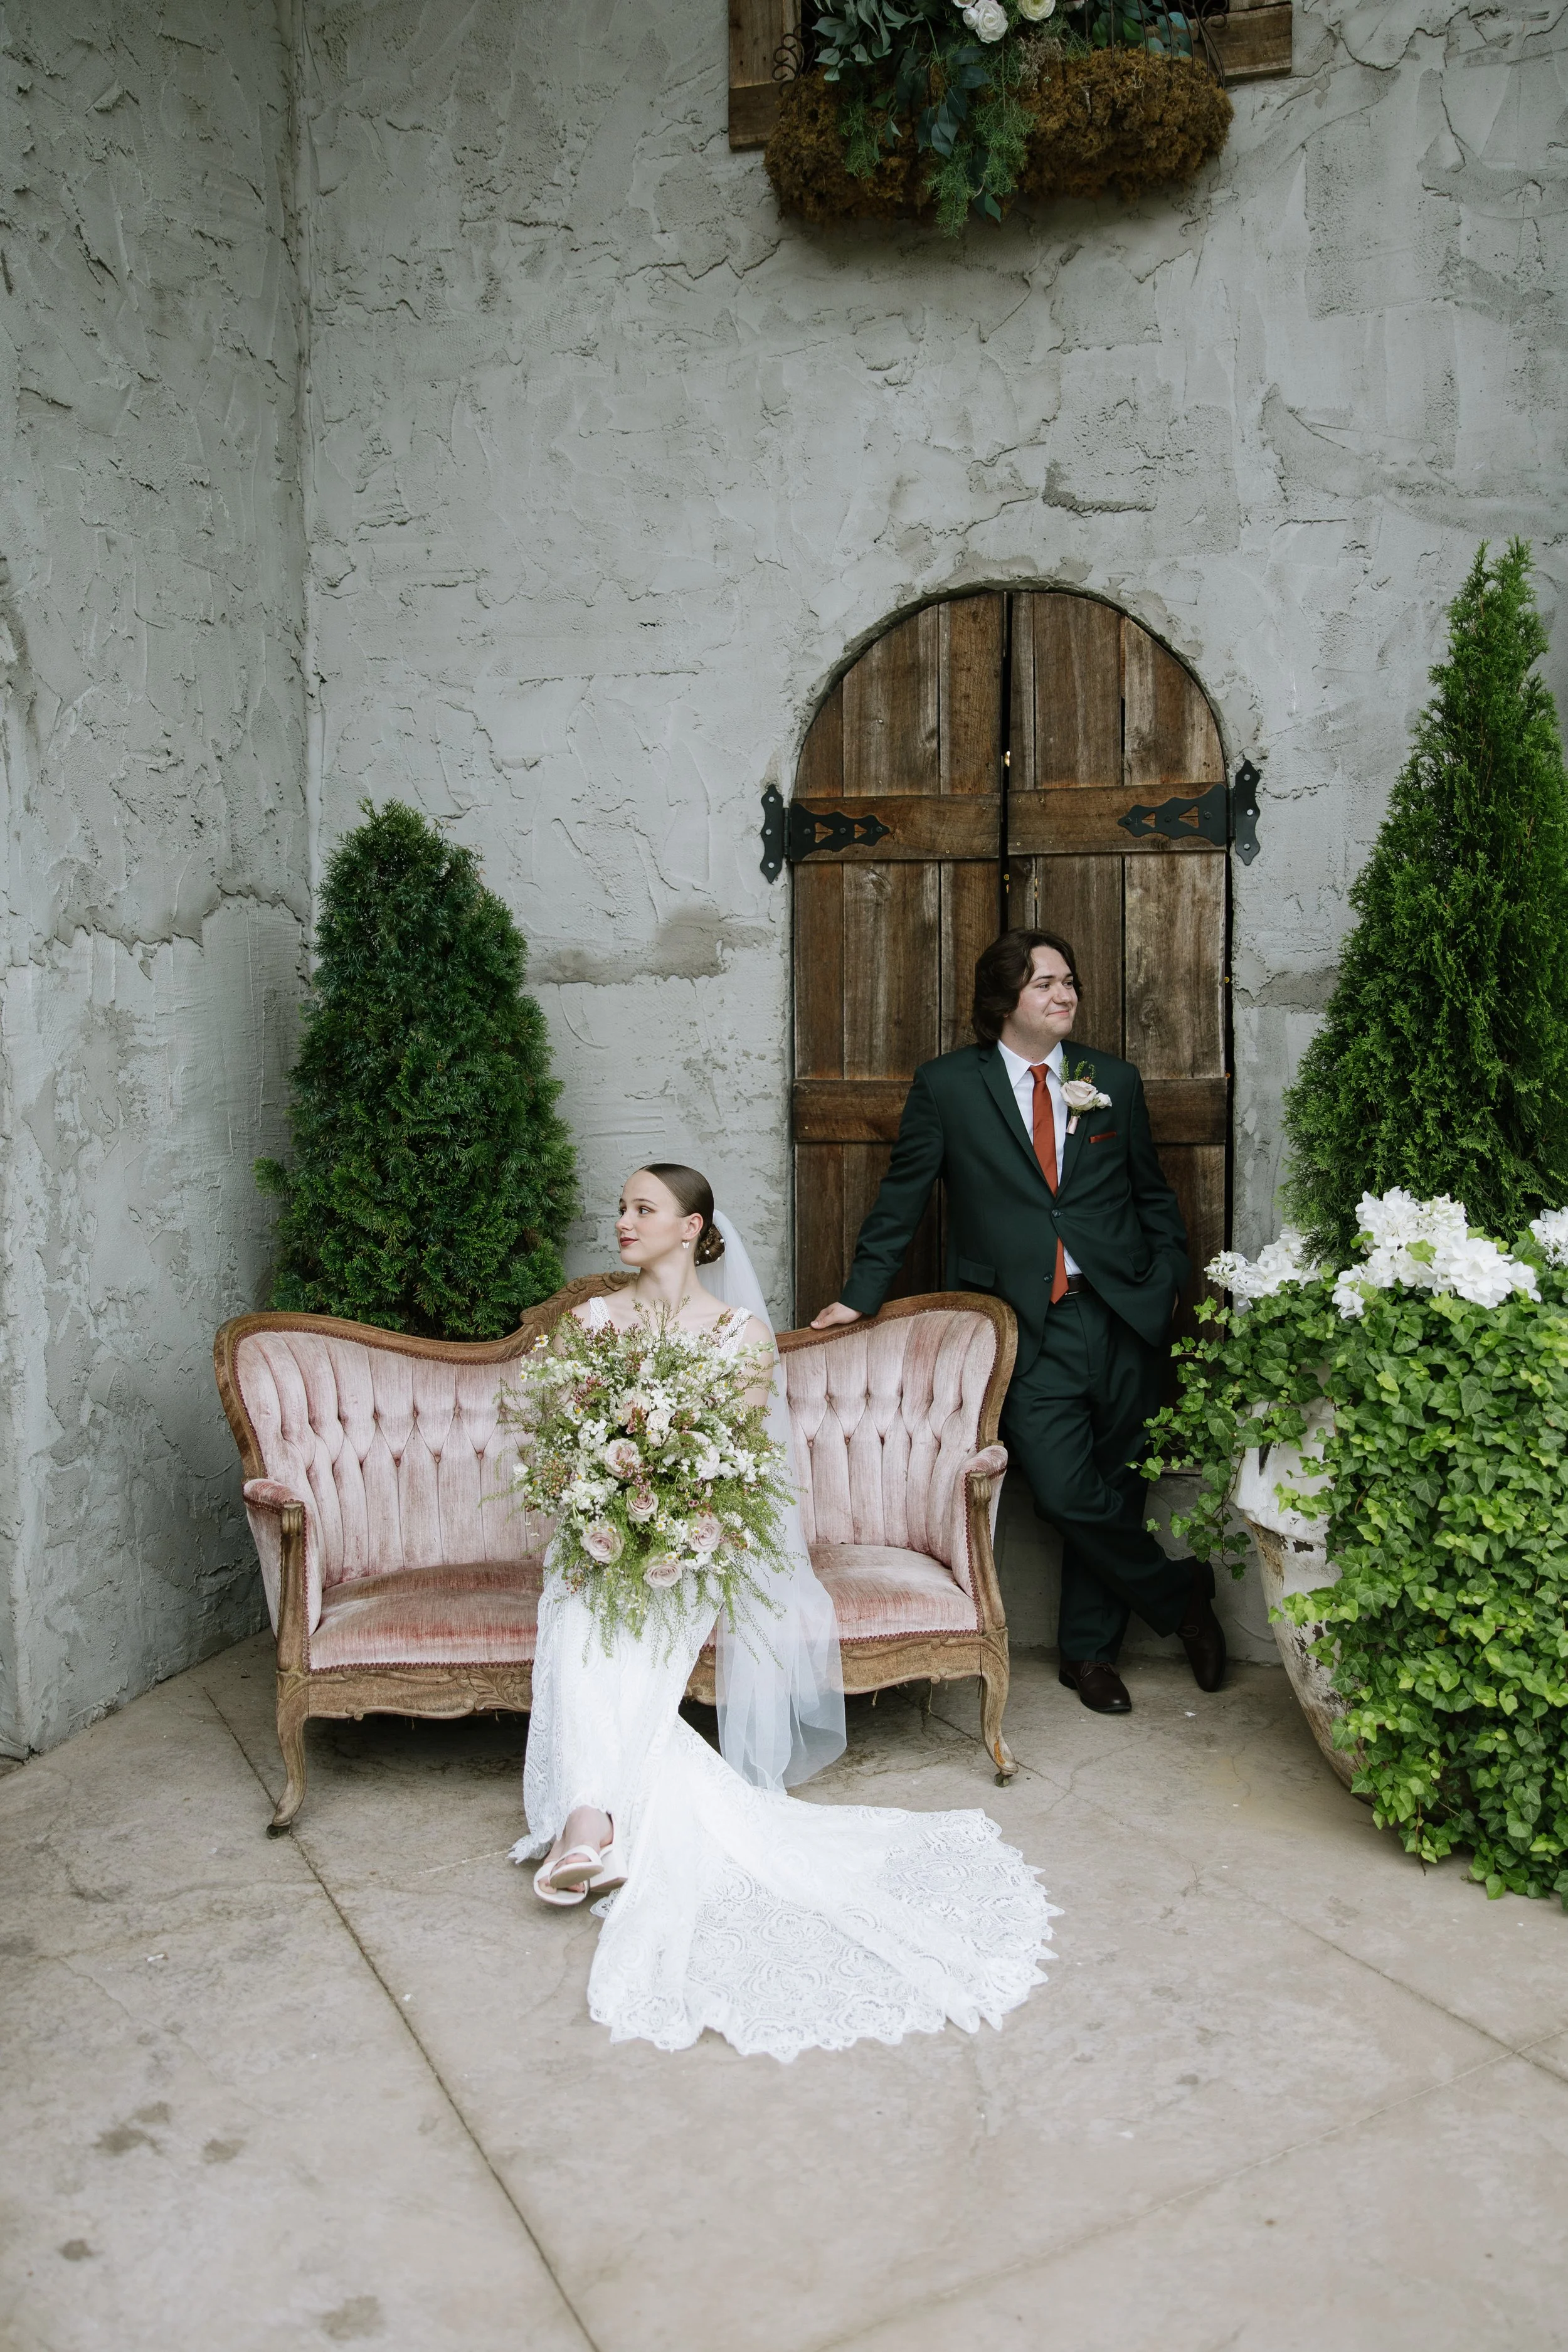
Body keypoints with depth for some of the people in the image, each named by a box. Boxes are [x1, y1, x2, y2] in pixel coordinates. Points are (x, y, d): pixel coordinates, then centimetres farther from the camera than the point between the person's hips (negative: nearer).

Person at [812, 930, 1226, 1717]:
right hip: (1028, 1330, -3)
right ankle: (1180, 1596, 16)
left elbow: (1154, 1195, 17)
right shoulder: (946, 1084, 1)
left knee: (1113, 1491, 8)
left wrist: (1170, 1289, 9)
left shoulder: (1114, 1080, 10)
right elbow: (902, 1196, 5)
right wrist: (861, 1294, 4)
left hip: (1124, 1318, 3)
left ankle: (1089, 1649, 28)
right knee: (1066, 1492, -11)